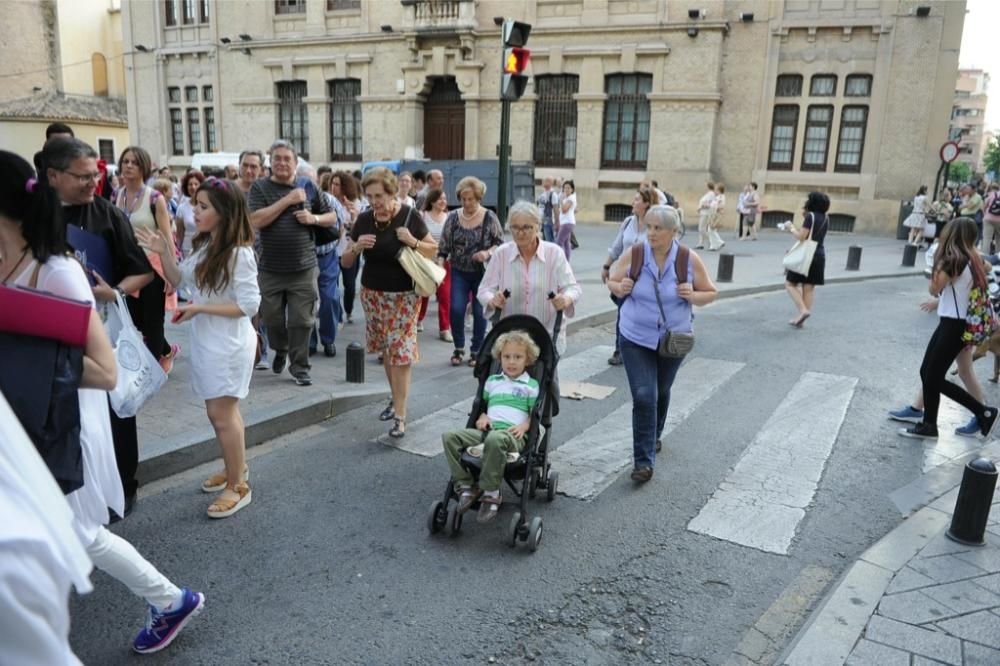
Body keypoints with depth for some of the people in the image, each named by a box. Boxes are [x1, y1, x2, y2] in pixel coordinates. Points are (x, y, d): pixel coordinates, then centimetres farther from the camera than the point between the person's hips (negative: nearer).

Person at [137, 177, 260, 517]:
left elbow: (249, 304, -22)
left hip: (228, 345, -8)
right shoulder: (204, 246, 6)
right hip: (206, 341, 8)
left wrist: (198, 308, -20)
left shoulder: (239, 254, -19)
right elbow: (179, 280, 15)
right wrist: (163, 252, 0)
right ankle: (235, 469, 36)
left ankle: (238, 486, 13)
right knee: (221, 412, 19)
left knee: (221, 415, -1)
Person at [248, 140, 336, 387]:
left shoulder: (308, 187, 5)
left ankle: (299, 367, 14)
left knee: (301, 322, 1)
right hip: (270, 270, 0)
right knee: (273, 319, 13)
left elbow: (332, 217, 12)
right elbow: (256, 220, -16)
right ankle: (280, 351, 41)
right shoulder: (259, 187, -1)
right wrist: (288, 200, -17)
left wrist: (313, 218, -9)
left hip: (303, 269, 0)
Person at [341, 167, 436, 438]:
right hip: (373, 294, 4)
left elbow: (433, 250, 1)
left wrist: (413, 242, -19)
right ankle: (396, 398, 35)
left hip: (403, 295, -4)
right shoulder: (364, 220, -2)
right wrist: (356, 246, -19)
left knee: (400, 352, -7)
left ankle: (400, 415, -1)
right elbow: (345, 262, 2)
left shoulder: (410, 217, -10)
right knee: (385, 349, 15)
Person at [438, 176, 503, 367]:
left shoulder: (489, 217, -5)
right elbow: (444, 246, 4)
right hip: (459, 272, 1)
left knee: (480, 312, 4)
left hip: (483, 273, -1)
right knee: (456, 309, -8)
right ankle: (459, 347, 14)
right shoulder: (453, 217, 1)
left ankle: (476, 350, 21)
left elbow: (500, 243, 0)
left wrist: (488, 253, -18)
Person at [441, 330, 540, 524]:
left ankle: (491, 493, -27)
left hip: (511, 433, -5)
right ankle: (465, 487, -16)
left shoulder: (531, 385, 12)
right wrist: (482, 416, 8)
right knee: (449, 437, -19)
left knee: (495, 439, -43)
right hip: (486, 429, 5)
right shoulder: (492, 381, 25)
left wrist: (524, 425, -11)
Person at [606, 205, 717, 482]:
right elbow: (612, 282, 3)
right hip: (636, 338, -1)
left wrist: (693, 296, -20)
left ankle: (655, 436, 48)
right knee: (644, 397, -11)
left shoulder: (690, 260, -11)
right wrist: (621, 288, -19)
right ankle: (644, 461, -2)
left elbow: (710, 293, 1)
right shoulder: (634, 254, -11)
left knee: (661, 392, 21)